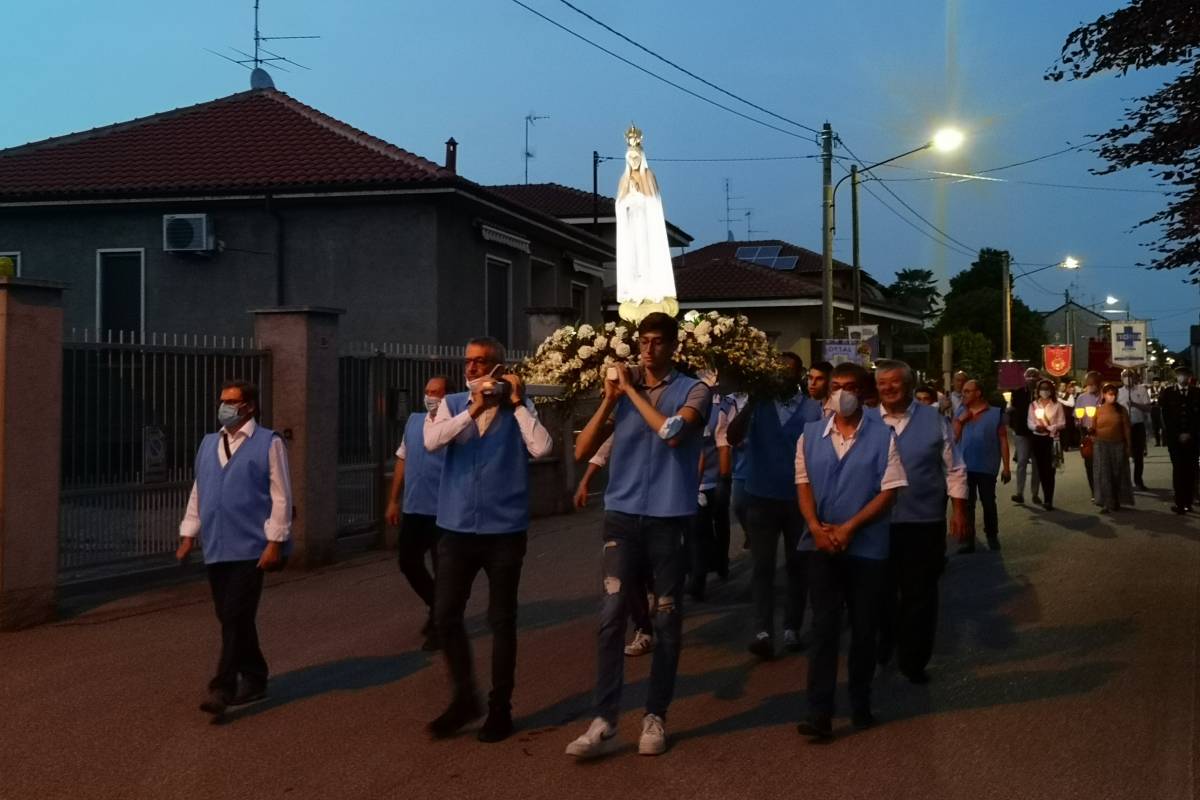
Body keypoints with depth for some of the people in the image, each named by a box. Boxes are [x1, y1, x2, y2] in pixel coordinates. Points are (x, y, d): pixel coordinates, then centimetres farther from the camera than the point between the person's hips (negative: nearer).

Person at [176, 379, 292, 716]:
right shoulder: (208, 443, 14)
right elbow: (197, 491, 17)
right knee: (230, 619, 12)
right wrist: (188, 534, 13)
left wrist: (275, 541, -13)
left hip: (249, 547, -6)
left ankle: (223, 688, -6)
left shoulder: (269, 443, -5)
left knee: (236, 618, -9)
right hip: (215, 547, 7)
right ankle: (254, 680, 25)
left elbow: (280, 496, -8)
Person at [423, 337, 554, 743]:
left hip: (504, 530, -2)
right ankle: (464, 696, 22)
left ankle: (500, 707, 19)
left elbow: (541, 449, -17)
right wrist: (473, 410, -18)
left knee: (502, 620, 6)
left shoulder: (519, 409, 0)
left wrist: (517, 403, -12)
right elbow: (431, 441, -13)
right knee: (446, 616, 3)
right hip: (456, 528, 2)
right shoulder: (452, 404, 6)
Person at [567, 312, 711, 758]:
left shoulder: (693, 391, 0)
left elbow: (672, 432, -21)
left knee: (666, 620, 6)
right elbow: (582, 451, 3)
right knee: (611, 616, -5)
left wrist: (632, 391, -12)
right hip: (622, 515, 2)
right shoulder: (622, 392, 9)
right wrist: (610, 399, -6)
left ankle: (655, 718, 17)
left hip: (669, 518, -2)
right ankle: (604, 722, -2)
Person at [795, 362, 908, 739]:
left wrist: (849, 527, -15)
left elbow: (889, 491, -7)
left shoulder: (882, 436, -4)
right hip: (823, 547, 2)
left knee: (864, 630, 9)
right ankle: (819, 713, -2)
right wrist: (816, 526, -11)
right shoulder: (810, 435, 6)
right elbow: (803, 485, 6)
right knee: (824, 628, -2)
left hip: (868, 548, -1)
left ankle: (860, 704, 23)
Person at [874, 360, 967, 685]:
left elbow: (954, 469, 3)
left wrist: (959, 510, -1)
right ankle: (878, 654, 32)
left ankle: (913, 660, 22)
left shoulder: (933, 420, -1)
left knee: (920, 594, 7)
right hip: (877, 522, 1)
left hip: (924, 523, -1)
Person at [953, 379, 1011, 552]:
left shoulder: (995, 413, -3)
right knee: (966, 505, 4)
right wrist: (960, 420, -9)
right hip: (964, 467, 3)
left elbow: (1003, 440, -2)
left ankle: (992, 536, 25)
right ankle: (968, 540, 8)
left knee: (988, 503, 8)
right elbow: (953, 438, 4)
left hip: (987, 467, -3)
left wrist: (1006, 466, -4)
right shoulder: (960, 414, 9)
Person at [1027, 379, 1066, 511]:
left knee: (1049, 469, -9)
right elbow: (1029, 423, 4)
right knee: (1041, 469, 5)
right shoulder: (1033, 405, 7)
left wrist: (1049, 428, -18)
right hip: (1038, 438, 3)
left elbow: (1062, 423, -3)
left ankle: (1048, 500, -11)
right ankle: (1047, 498, 16)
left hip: (1051, 438, -3)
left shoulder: (1057, 405, 1)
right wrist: (1036, 427, -17)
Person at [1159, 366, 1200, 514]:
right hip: (1174, 437, -1)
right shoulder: (1168, 392, 2)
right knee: (1178, 468, -7)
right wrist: (1178, 434, -7)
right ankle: (1180, 502, -5)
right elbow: (1166, 416, -1)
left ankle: (1187, 502, 5)